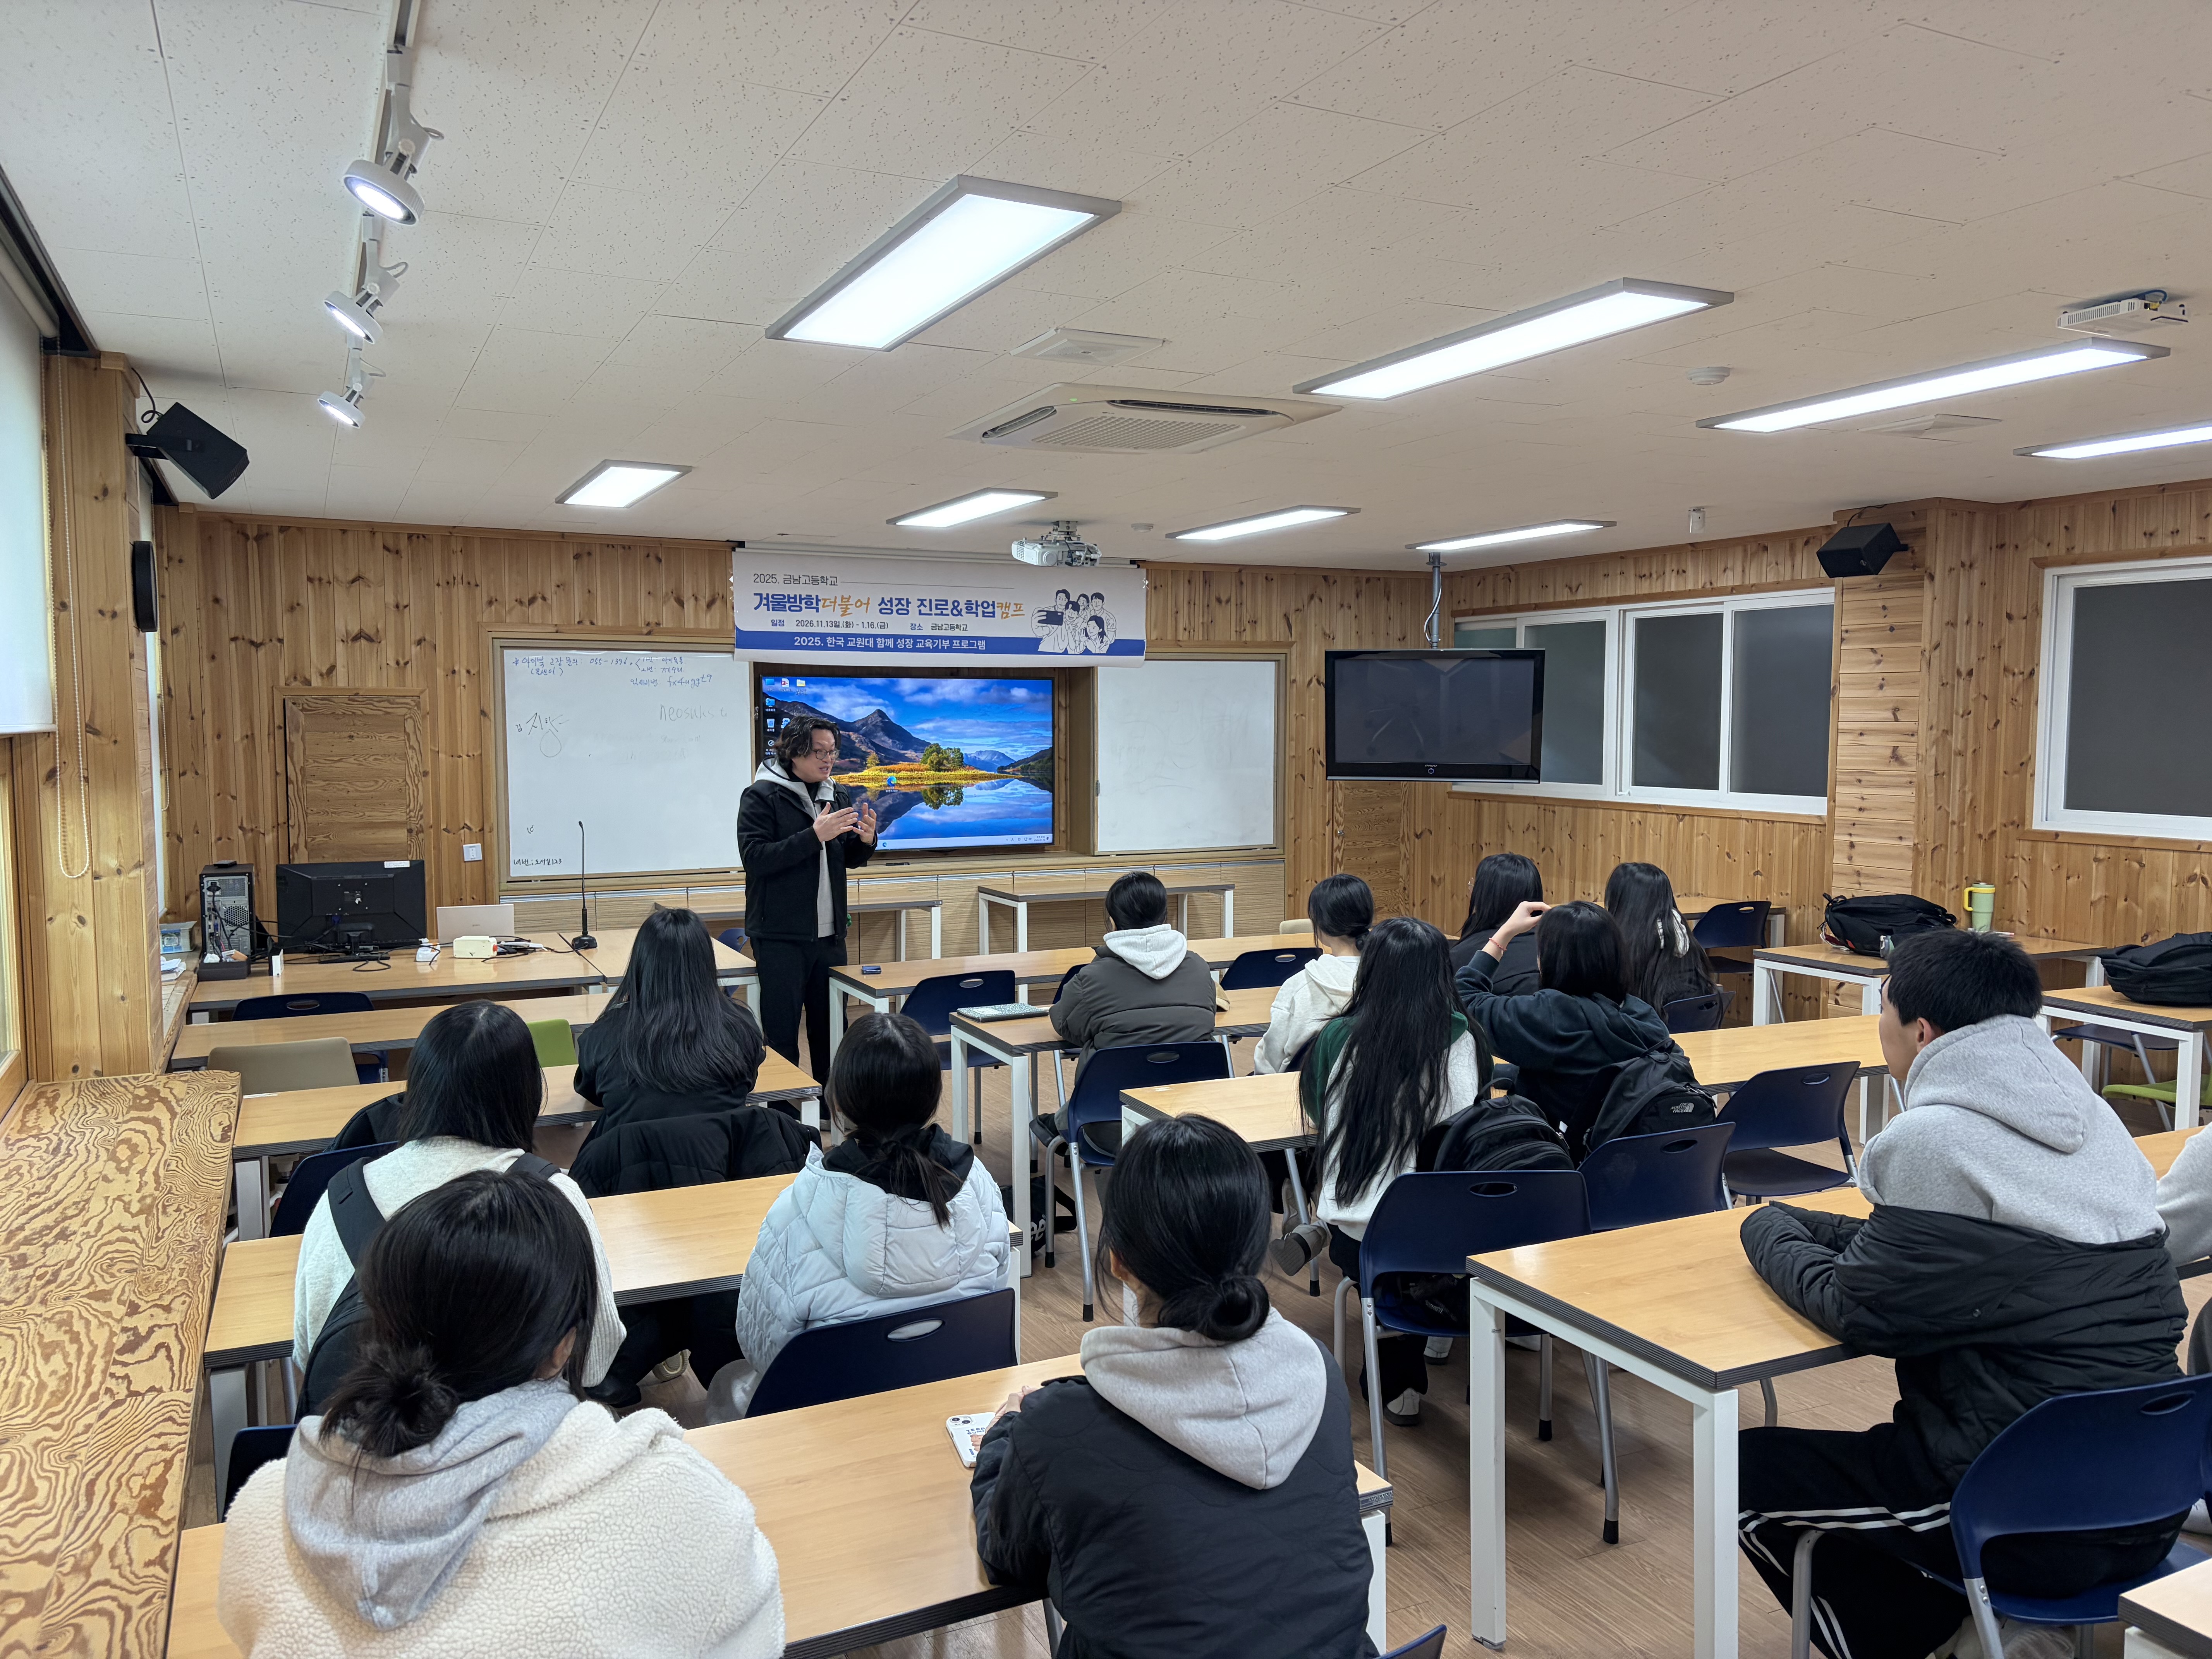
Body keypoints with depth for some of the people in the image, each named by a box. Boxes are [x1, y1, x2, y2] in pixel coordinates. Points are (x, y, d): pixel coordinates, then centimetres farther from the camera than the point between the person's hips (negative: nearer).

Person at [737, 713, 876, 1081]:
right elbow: (754, 857, -18)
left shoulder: (837, 797, 11)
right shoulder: (761, 796, -7)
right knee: (782, 1035, -2)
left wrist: (866, 840, -4)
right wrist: (814, 836, -25)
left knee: (831, 1031, 12)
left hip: (830, 935, 6)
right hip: (780, 938, -6)